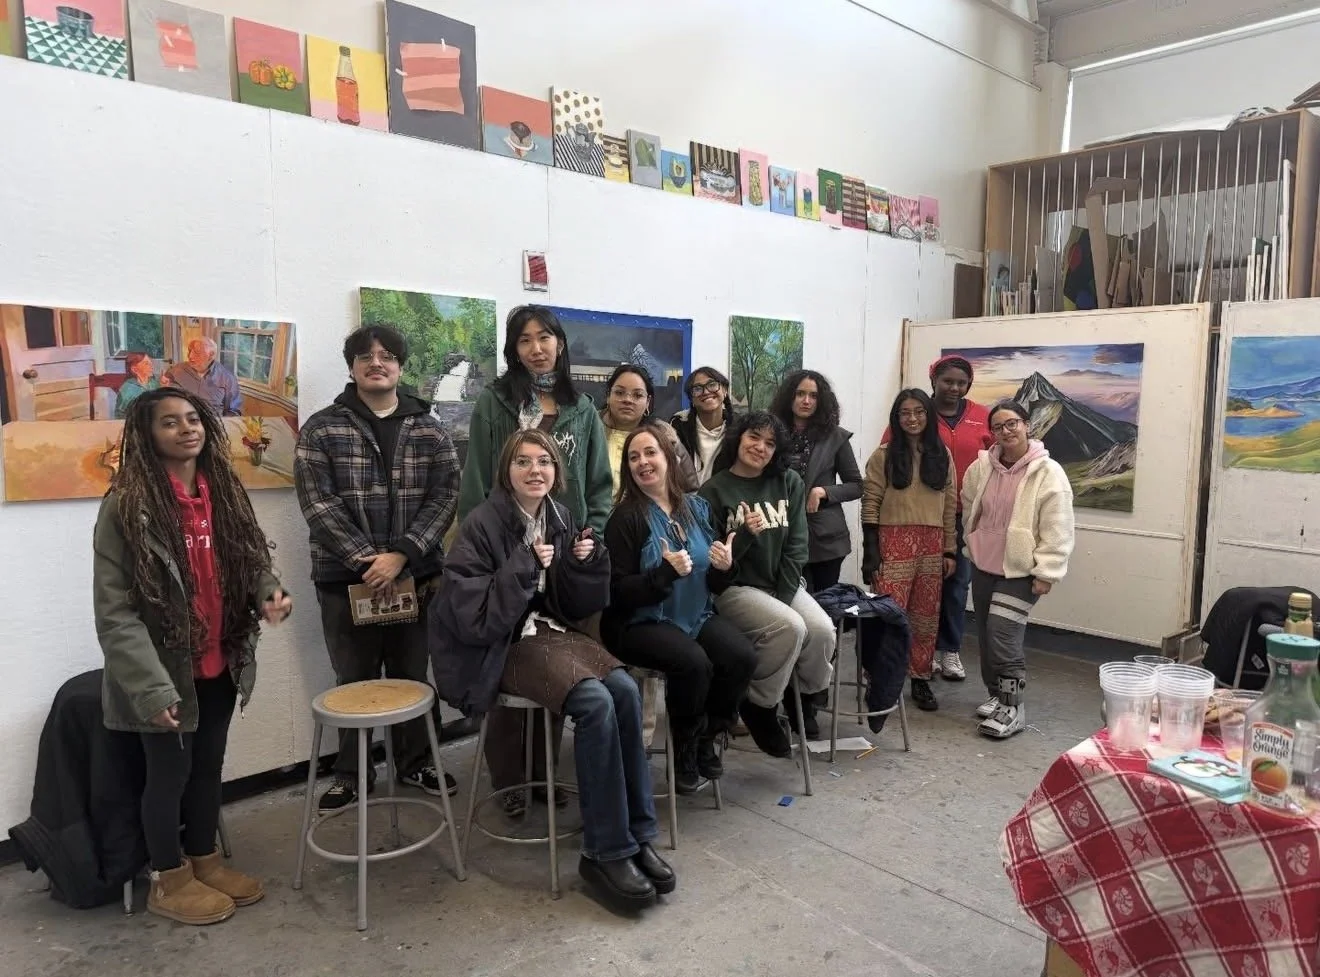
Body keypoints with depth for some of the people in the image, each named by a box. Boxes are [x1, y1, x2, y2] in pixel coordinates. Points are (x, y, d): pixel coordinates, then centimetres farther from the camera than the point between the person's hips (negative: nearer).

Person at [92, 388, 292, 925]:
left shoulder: (222, 491, 2)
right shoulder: (127, 505, -17)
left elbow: (249, 560, 12)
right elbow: (114, 610, -19)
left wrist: (269, 592, -11)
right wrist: (151, 687, -24)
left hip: (219, 665, 6)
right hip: (167, 671, -6)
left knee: (209, 765, 20)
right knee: (170, 771, 11)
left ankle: (205, 861, 40)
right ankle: (168, 881, 32)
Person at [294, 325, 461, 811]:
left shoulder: (430, 430, 6)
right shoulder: (321, 429, 1)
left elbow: (444, 495, -3)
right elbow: (317, 502, -7)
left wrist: (401, 554, -15)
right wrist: (364, 558, -16)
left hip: (416, 575, 2)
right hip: (346, 576, -1)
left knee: (412, 675, 12)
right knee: (355, 679, 10)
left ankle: (416, 762, 30)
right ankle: (351, 773, 27)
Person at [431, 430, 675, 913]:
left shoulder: (561, 518, 6)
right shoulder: (481, 525, -12)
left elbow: (579, 604, 10)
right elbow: (471, 616, -18)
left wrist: (587, 561, -8)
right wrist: (524, 567, -23)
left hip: (555, 632, 6)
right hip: (503, 646, -5)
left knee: (625, 690, -22)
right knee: (595, 703, -28)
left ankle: (638, 836, -10)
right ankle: (607, 853, -15)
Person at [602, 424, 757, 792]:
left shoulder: (697, 506, 7)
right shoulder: (625, 518, -9)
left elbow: (714, 577, 16)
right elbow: (618, 592, -14)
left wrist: (725, 565, -8)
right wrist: (666, 572, -26)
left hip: (697, 615, 5)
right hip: (640, 623, -5)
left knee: (743, 657, -21)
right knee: (693, 662, -32)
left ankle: (707, 738, 6)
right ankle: (685, 749, -3)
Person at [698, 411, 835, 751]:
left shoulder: (789, 483, 4)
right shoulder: (714, 491, -7)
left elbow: (796, 546, 1)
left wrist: (783, 598, -9)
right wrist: (744, 535, -26)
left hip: (782, 584, 4)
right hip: (735, 587, -4)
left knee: (822, 630, -21)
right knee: (790, 628, -29)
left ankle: (802, 692, 13)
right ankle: (758, 704, -3)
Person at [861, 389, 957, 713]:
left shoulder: (943, 455, 11)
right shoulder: (883, 456, 1)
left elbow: (950, 506, 11)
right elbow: (870, 505, -3)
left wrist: (949, 550, 6)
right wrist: (871, 551, -9)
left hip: (932, 544, 4)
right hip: (894, 541, -3)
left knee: (926, 615, 9)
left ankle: (920, 679, 19)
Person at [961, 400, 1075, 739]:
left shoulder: (1048, 472, -14)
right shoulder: (981, 467, 2)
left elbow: (1057, 531, -14)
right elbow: (969, 506, 20)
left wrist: (1046, 573, -16)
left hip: (1021, 570, -6)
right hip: (983, 566, 6)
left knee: (1002, 634, -13)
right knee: (985, 634, 11)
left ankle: (1012, 706, 0)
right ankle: (997, 694, 28)